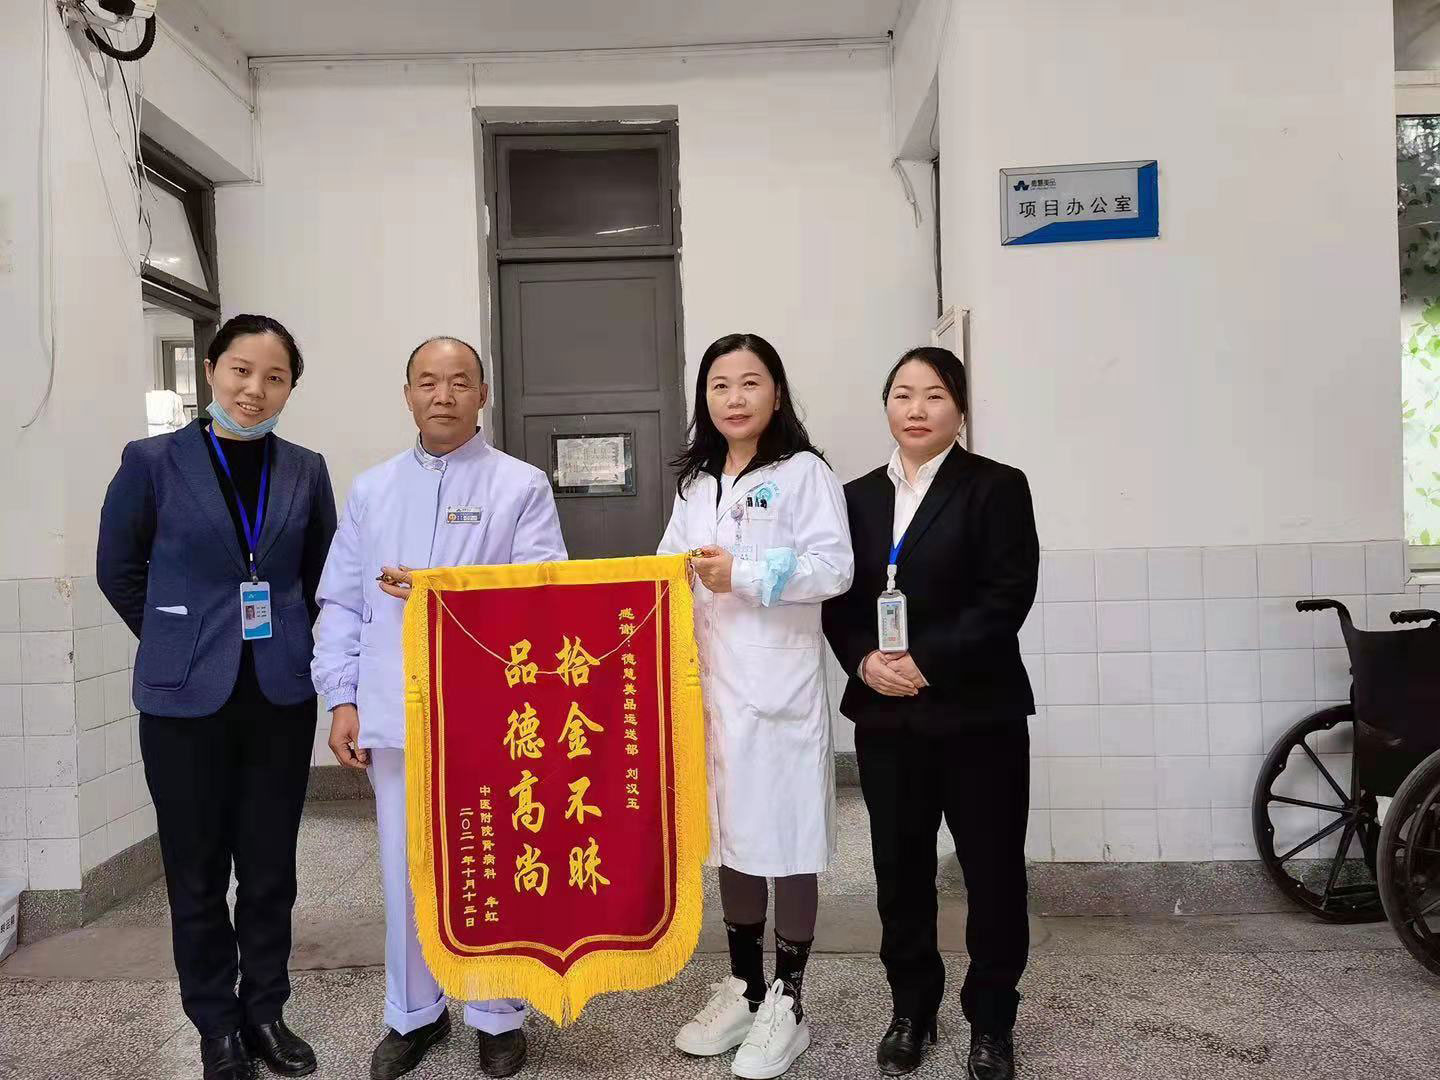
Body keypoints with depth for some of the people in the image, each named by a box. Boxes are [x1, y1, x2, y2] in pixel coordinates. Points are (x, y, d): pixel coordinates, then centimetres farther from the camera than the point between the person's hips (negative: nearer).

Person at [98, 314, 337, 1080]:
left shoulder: (306, 471, 2)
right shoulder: (152, 462, -5)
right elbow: (119, 570, 4)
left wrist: (286, 636, 9)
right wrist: (180, 641, 6)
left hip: (280, 694, 2)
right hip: (186, 698, -2)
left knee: (271, 868, 11)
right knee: (198, 875, 9)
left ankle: (265, 1011, 30)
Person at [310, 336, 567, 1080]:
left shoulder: (521, 486, 1)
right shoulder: (371, 490, 12)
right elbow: (342, 604, 11)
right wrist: (342, 700, 3)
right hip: (395, 716, 3)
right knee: (405, 873, 12)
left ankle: (497, 1015, 26)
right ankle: (413, 1012, 31)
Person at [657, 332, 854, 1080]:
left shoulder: (803, 472, -5)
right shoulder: (696, 484, 15)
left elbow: (834, 569, -13)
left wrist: (743, 575, -17)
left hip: (779, 687, -6)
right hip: (709, 684, 6)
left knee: (786, 841, 3)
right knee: (731, 838, 15)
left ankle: (788, 1003, 19)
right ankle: (743, 988, 31)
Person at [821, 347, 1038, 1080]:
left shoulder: (997, 487, -1)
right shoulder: (857, 497, 12)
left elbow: (1007, 596, -11)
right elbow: (838, 601, 8)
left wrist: (927, 662, -18)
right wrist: (864, 662, -11)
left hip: (977, 713, -3)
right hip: (885, 717, 4)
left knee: (992, 873, 7)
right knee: (900, 872, 11)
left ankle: (991, 1021, 26)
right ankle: (912, 1009, 30)